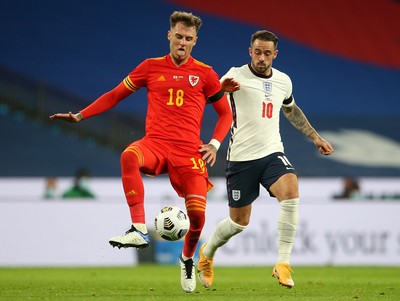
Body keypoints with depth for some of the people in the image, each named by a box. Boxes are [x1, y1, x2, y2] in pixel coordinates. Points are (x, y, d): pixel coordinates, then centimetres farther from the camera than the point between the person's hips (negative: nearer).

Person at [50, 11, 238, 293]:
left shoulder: (205, 74, 7)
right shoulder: (151, 67, 9)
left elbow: (226, 113, 15)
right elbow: (115, 95, 16)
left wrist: (214, 144, 0)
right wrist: (80, 115, 8)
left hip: (189, 151, 0)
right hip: (155, 143, 0)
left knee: (197, 213, -13)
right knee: (129, 156, -37)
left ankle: (187, 259, 22)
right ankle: (139, 230, -39)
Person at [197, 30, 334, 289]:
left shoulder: (283, 81, 9)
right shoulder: (237, 76, -8)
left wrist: (315, 137, 29)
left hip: (272, 153, 3)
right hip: (241, 158, -3)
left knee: (291, 191, -27)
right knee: (239, 221, 6)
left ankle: (283, 264, -21)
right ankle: (207, 253, 39)